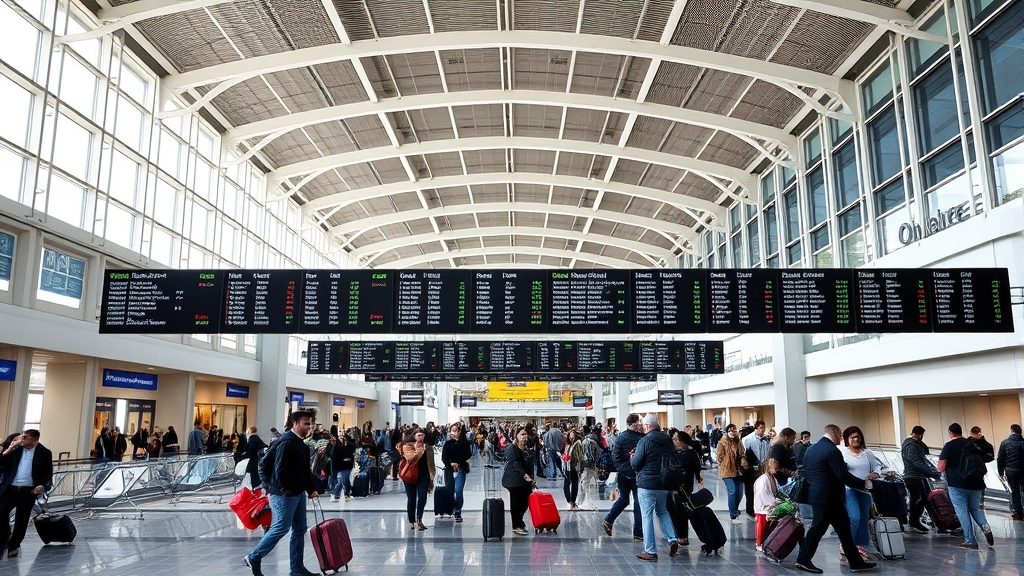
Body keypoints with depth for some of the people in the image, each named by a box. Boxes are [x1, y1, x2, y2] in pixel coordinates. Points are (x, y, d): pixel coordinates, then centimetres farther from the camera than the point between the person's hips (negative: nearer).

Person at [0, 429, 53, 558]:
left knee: (21, 520, 5)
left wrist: (43, 486, -18)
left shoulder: (44, 453, 0)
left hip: (28, 491, -3)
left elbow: (48, 474, 0)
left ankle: (13, 546, 23)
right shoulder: (15, 449, 8)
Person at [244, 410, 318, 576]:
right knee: (281, 528, -3)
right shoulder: (286, 442, -18)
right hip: (284, 494, -10)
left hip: (298, 493, 10)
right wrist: (285, 489, -19)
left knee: (300, 530, 11)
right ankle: (254, 557, 14)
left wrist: (310, 490, 13)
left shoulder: (301, 444, 13)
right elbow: (280, 469, -24)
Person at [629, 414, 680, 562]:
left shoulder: (644, 441, -12)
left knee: (647, 517, 1)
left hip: (646, 484, -6)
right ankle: (672, 539, 5)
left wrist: (632, 458, 11)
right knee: (662, 511, 23)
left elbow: (635, 464, -10)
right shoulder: (668, 441, 5)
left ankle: (650, 552, 3)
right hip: (665, 484, 6)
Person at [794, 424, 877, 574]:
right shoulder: (832, 450, -17)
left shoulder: (811, 448, 12)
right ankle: (803, 560, 7)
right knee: (818, 528, -1)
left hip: (817, 494, 9)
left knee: (843, 527, 11)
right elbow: (843, 475, -20)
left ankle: (856, 562, 14)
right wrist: (864, 484, -11)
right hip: (828, 497, -9)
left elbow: (804, 471, 16)